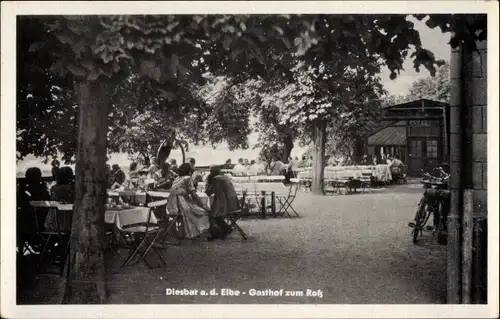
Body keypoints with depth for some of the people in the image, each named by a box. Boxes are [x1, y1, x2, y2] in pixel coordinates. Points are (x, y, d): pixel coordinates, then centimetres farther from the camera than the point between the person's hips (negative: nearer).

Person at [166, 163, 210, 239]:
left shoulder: (177, 179, 21)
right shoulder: (187, 178, -4)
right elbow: (193, 194, -10)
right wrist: (203, 205, -6)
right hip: (181, 204, -9)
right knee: (203, 210, 2)